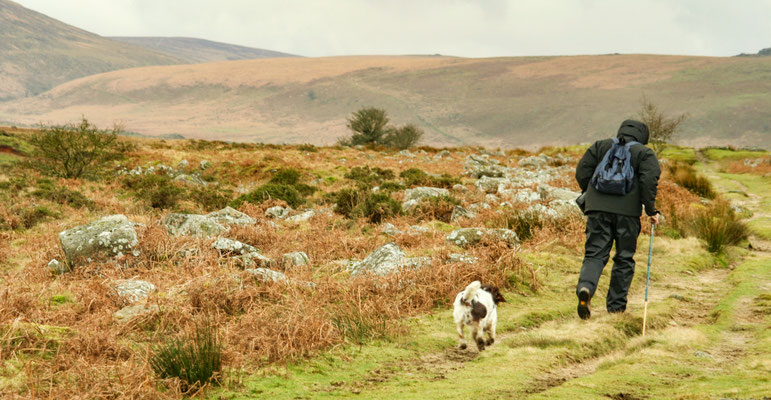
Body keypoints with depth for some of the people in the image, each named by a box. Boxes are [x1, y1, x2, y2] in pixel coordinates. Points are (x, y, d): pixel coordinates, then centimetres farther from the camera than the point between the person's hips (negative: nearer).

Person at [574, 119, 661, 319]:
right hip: (628, 212, -1)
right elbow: (649, 181, -6)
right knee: (624, 258, 10)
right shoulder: (645, 153, 8)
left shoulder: (600, 146, 15)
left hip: (598, 208, 2)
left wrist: (590, 196, 23)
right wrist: (651, 210, 0)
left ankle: (585, 287, -28)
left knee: (595, 254, 1)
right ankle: (616, 305, 12)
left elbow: (582, 172, 9)